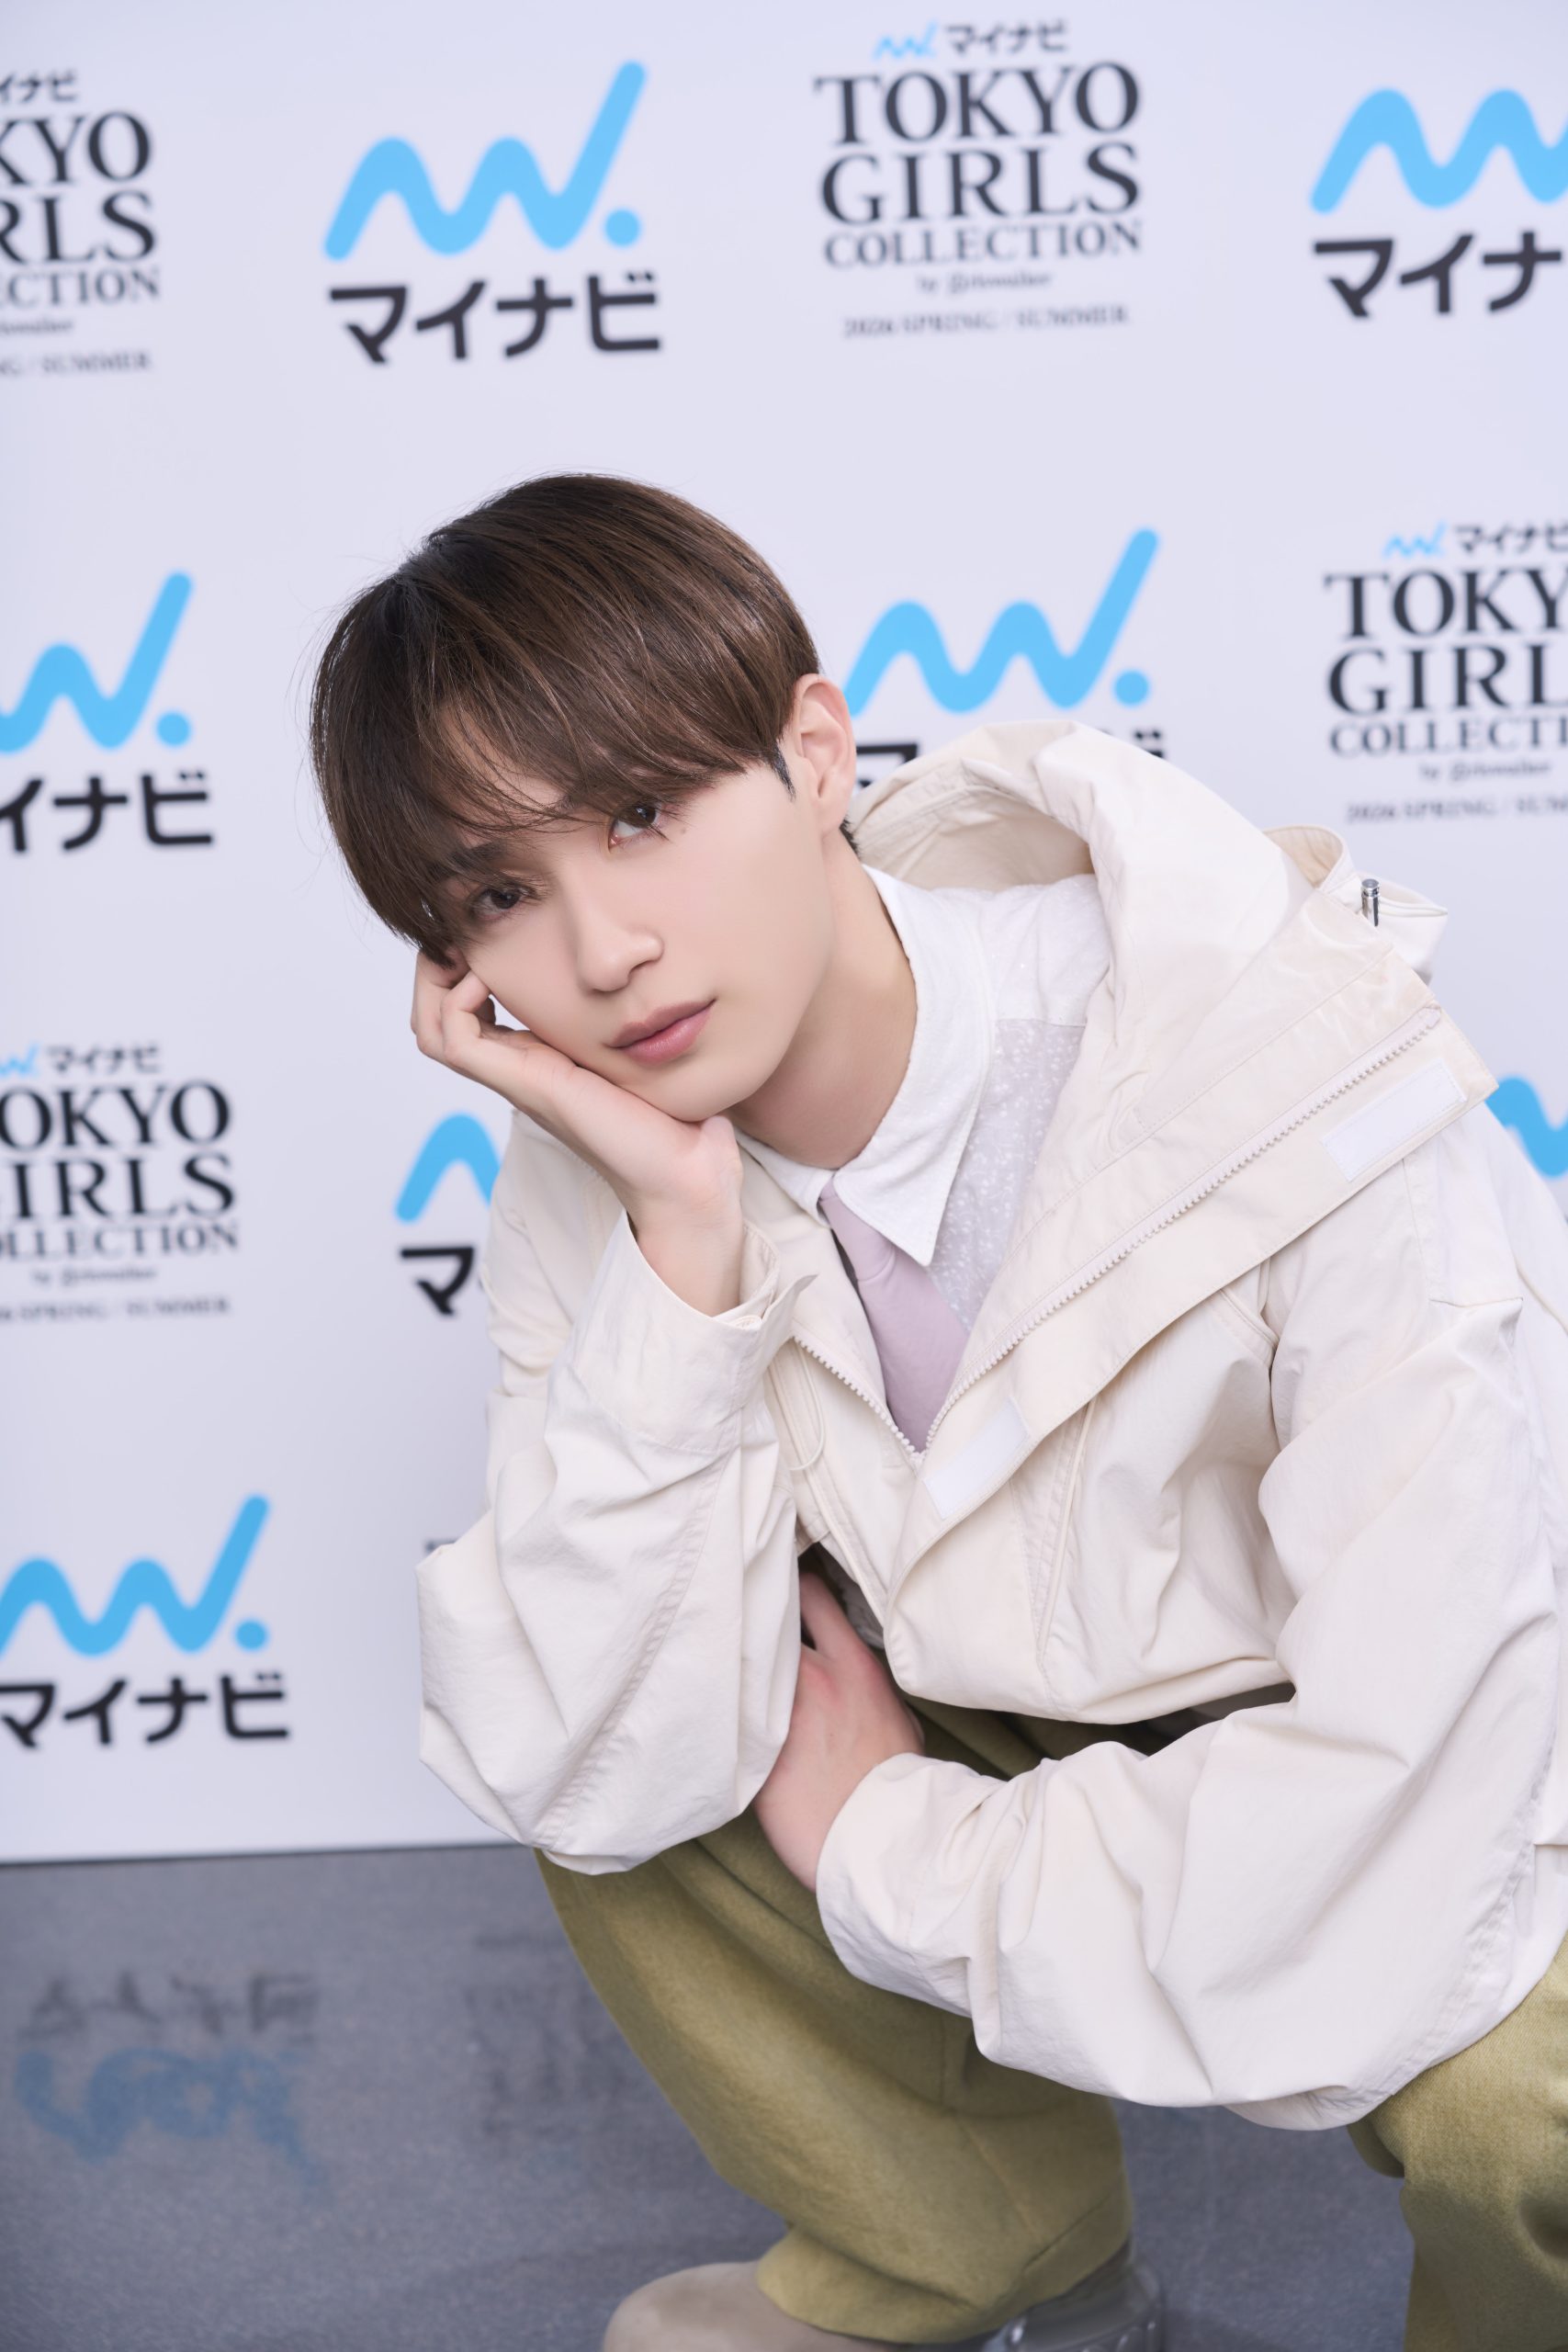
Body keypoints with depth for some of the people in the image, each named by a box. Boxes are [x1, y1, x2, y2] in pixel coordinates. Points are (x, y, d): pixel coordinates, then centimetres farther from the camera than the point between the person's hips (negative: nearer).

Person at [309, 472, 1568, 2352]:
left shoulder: (1316, 1099, -32)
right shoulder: (599, 1165, -15)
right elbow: (599, 1776, -20)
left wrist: (878, 1846, -21)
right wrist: (681, 1246, -31)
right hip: (1036, 1731, 5)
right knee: (571, 1751, -11)